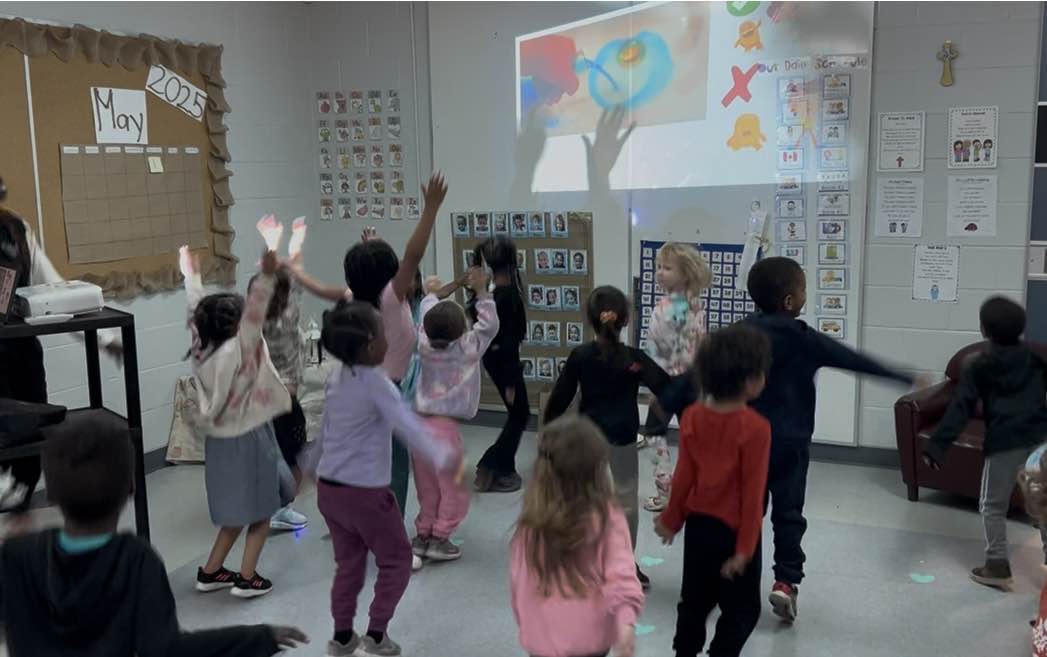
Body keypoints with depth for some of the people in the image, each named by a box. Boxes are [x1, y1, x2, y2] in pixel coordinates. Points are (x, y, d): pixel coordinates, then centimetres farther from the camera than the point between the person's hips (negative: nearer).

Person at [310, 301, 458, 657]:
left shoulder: (336, 379, 5)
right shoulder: (376, 383, -19)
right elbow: (406, 425, -34)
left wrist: (310, 465, 33)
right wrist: (441, 456, -45)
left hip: (328, 488, 8)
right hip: (365, 492, -7)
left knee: (349, 563, 20)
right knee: (396, 559, 11)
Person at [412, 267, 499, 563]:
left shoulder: (424, 347, 4)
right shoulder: (466, 349, -8)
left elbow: (425, 319, 21)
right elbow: (489, 325, 0)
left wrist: (431, 294, 38)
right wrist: (481, 292, 1)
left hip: (420, 424, 6)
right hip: (444, 427, -6)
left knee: (428, 489, 17)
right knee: (453, 490, 7)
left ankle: (422, 535, 23)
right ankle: (439, 538, 7)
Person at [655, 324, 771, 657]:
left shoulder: (692, 417, -6)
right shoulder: (756, 427, -21)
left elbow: (684, 476, 0)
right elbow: (752, 491, -18)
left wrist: (671, 520, 13)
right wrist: (745, 547, -12)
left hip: (698, 524, 5)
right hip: (733, 530, -5)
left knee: (695, 598, 21)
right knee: (741, 608, 13)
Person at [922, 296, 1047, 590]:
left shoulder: (979, 367, -1)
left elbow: (959, 409, -9)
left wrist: (937, 445, -12)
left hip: (1003, 443, -3)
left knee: (992, 505, 9)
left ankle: (997, 566, 8)